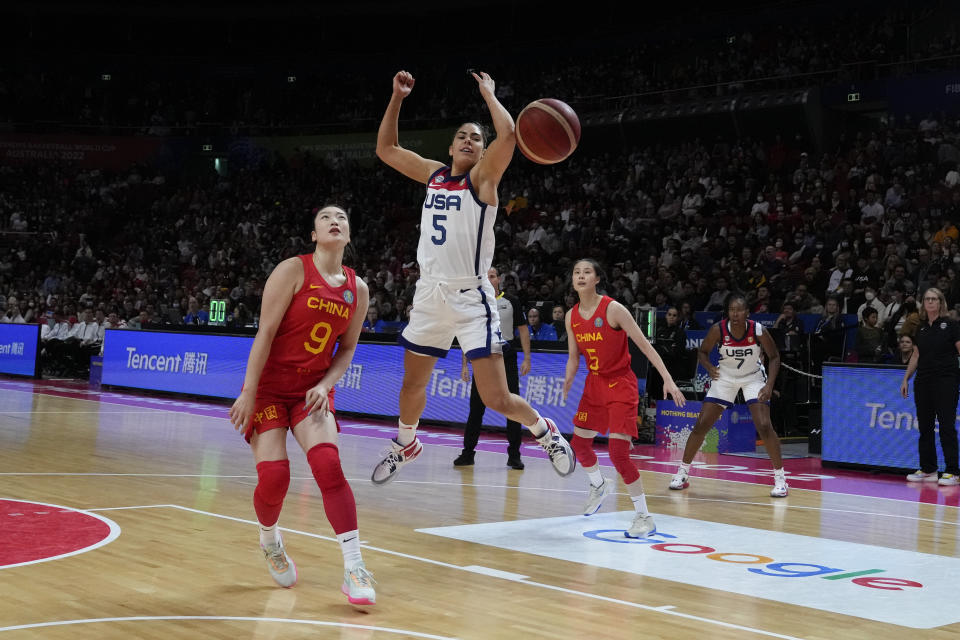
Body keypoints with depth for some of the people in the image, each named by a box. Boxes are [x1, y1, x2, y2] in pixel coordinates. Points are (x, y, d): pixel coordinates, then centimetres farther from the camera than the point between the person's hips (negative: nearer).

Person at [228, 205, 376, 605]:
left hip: (313, 389, 3)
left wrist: (325, 385, -6)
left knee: (328, 464, -19)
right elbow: (265, 332, -13)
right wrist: (248, 393, -17)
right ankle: (269, 540, 23)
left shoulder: (358, 289, 3)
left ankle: (354, 569, -17)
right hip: (269, 386, -3)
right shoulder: (294, 270, -10)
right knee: (274, 476, -11)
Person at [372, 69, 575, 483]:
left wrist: (488, 94, -8)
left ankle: (545, 431, 18)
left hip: (470, 298, -5)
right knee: (412, 384, 18)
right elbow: (385, 148, 17)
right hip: (430, 294, 6)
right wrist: (397, 97, 10)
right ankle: (405, 445, 43)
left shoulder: (482, 177, -5)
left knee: (497, 399, -9)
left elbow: (509, 135, -23)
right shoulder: (433, 174, 11)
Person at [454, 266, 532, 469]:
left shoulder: (511, 302, 3)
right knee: (476, 410, 3)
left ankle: (514, 455, 6)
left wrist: (526, 359, -4)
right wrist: (464, 365, 4)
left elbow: (523, 330, 4)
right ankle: (468, 454, 12)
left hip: (507, 361, -1)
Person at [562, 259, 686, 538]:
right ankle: (599, 486, 44)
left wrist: (668, 380, -22)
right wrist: (568, 380, -6)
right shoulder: (571, 316, 0)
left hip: (621, 384, -6)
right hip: (594, 383, 7)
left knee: (618, 452, -16)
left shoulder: (613, 309, -18)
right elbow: (573, 357, 12)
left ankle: (644, 516, -4)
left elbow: (645, 345, -17)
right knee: (579, 443, 13)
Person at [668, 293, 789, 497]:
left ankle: (780, 478, -1)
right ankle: (682, 473, 11)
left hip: (753, 377, -1)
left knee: (764, 426, -16)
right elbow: (703, 352, -3)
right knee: (701, 425, -3)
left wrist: (770, 385, -19)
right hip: (725, 376, 1)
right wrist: (709, 367, -21)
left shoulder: (757, 330, -23)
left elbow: (774, 356, -9)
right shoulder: (718, 329, -21)